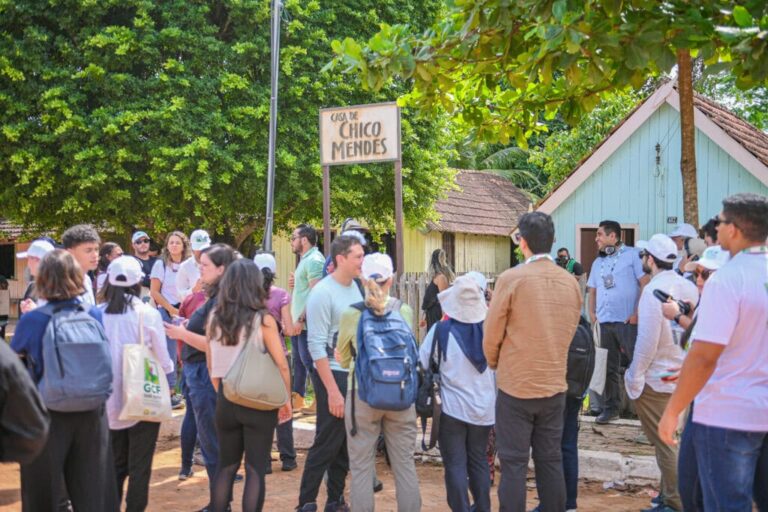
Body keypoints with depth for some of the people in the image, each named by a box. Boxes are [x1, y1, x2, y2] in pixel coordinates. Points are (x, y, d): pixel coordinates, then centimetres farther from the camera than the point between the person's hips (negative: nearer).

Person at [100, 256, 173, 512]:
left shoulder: (98, 314, -7)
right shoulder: (148, 313, -13)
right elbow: (163, 361, -7)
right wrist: (167, 369, 15)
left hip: (111, 400, 3)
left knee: (115, 465, 19)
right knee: (139, 466, 8)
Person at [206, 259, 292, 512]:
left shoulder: (215, 318, -1)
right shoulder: (263, 319, -12)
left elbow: (211, 365, 8)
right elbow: (281, 365, -10)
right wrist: (286, 399, 3)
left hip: (226, 400, 4)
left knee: (226, 466, 16)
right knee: (255, 469, 4)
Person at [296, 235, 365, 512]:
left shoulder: (355, 287, 7)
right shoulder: (322, 293, -14)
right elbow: (316, 346, -17)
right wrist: (333, 390, -19)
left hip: (356, 374, 7)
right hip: (334, 375, -7)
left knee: (346, 444, 13)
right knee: (327, 444, -1)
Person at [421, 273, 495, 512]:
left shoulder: (441, 330, -11)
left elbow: (422, 364, -5)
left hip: (452, 407, -3)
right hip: (484, 408, 3)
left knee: (455, 464, 5)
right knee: (479, 460, 17)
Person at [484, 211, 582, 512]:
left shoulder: (511, 278, -14)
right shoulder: (570, 282, 1)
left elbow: (491, 336, -7)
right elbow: (570, 332, 10)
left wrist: (495, 366, 12)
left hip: (516, 387, -4)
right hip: (555, 387, 4)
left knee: (514, 464, 3)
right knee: (551, 461, 13)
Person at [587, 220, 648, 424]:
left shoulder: (631, 255, -2)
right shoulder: (598, 262, 18)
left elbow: (646, 284, -7)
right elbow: (592, 290, 22)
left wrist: (638, 312, -13)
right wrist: (591, 312, 6)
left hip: (628, 320, -6)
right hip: (605, 321, 6)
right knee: (609, 367, 10)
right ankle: (611, 407, 19)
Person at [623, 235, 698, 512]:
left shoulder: (653, 290, -19)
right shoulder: (689, 287, 3)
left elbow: (647, 340, -21)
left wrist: (635, 377, -12)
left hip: (656, 378, -7)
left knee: (663, 443, 3)